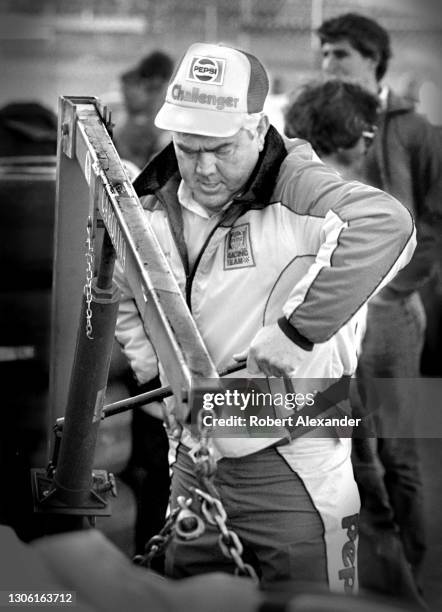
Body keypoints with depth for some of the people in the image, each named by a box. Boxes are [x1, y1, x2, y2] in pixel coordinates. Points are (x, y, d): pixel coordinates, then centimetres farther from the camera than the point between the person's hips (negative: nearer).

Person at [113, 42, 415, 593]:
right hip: (195, 459, 6)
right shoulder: (157, 207, 2)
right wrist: (148, 352, 5)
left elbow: (386, 227, -39)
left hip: (292, 468, -6)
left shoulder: (292, 187, -18)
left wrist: (296, 329, -37)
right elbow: (123, 290, 23)